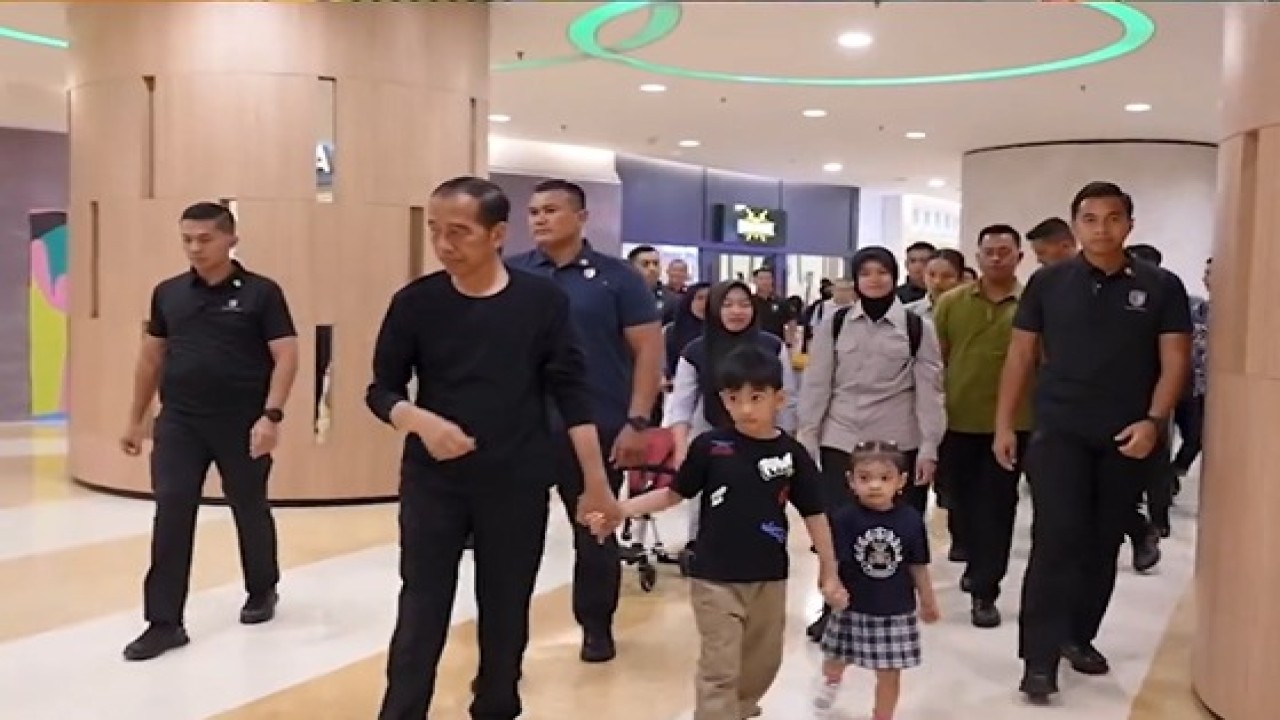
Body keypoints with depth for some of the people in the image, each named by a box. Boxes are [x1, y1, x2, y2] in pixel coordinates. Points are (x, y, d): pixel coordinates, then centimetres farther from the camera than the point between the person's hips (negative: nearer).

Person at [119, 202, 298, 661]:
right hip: (179, 423, 3)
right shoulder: (168, 293, 7)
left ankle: (262, 592, 35)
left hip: (242, 425, -3)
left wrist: (271, 415, -19)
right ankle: (164, 623, 3)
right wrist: (136, 419, 15)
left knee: (250, 511, 12)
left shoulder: (261, 292, -5)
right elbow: (151, 358, 15)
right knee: (170, 517, -3)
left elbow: (286, 356, -9)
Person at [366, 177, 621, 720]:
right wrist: (420, 420, -19)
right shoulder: (415, 302, -4)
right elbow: (381, 391, 2)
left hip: (517, 485, 0)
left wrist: (597, 482, -3)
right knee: (421, 613, 5)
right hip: (431, 483, 0)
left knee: (506, 616, 12)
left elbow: (571, 396, -2)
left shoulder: (543, 301, -5)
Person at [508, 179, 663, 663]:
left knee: (596, 533, 12)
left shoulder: (615, 276, 0)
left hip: (597, 428, -1)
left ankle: (597, 626, 29)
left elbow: (649, 349, -1)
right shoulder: (511, 275, 4)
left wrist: (636, 421, -8)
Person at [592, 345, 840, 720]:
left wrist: (829, 572, 4)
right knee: (720, 667, 0)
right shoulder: (710, 446, -10)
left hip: (769, 578, 3)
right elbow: (674, 494, -2)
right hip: (715, 577, -3)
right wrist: (618, 509, -12)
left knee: (764, 660, 21)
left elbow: (814, 515, 1)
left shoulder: (792, 454, -6)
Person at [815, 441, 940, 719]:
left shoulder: (911, 520, -9)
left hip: (897, 611, 0)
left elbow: (918, 566, 2)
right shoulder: (844, 518, -16)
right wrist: (832, 586, -35)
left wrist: (928, 601, 12)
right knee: (837, 657, 22)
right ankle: (831, 680, 58)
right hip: (853, 609, 0)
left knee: (890, 673, 8)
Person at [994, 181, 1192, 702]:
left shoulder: (1162, 287, 2)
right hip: (1058, 431, -2)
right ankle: (1040, 658, -4)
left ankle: (1079, 636, 29)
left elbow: (1175, 361, 1)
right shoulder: (1047, 282, 1)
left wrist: (1153, 420, -14)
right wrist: (1003, 425, 1)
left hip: (1126, 438, 2)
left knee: (1103, 544, 12)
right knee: (1057, 540, -8)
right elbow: (1021, 355, 4)